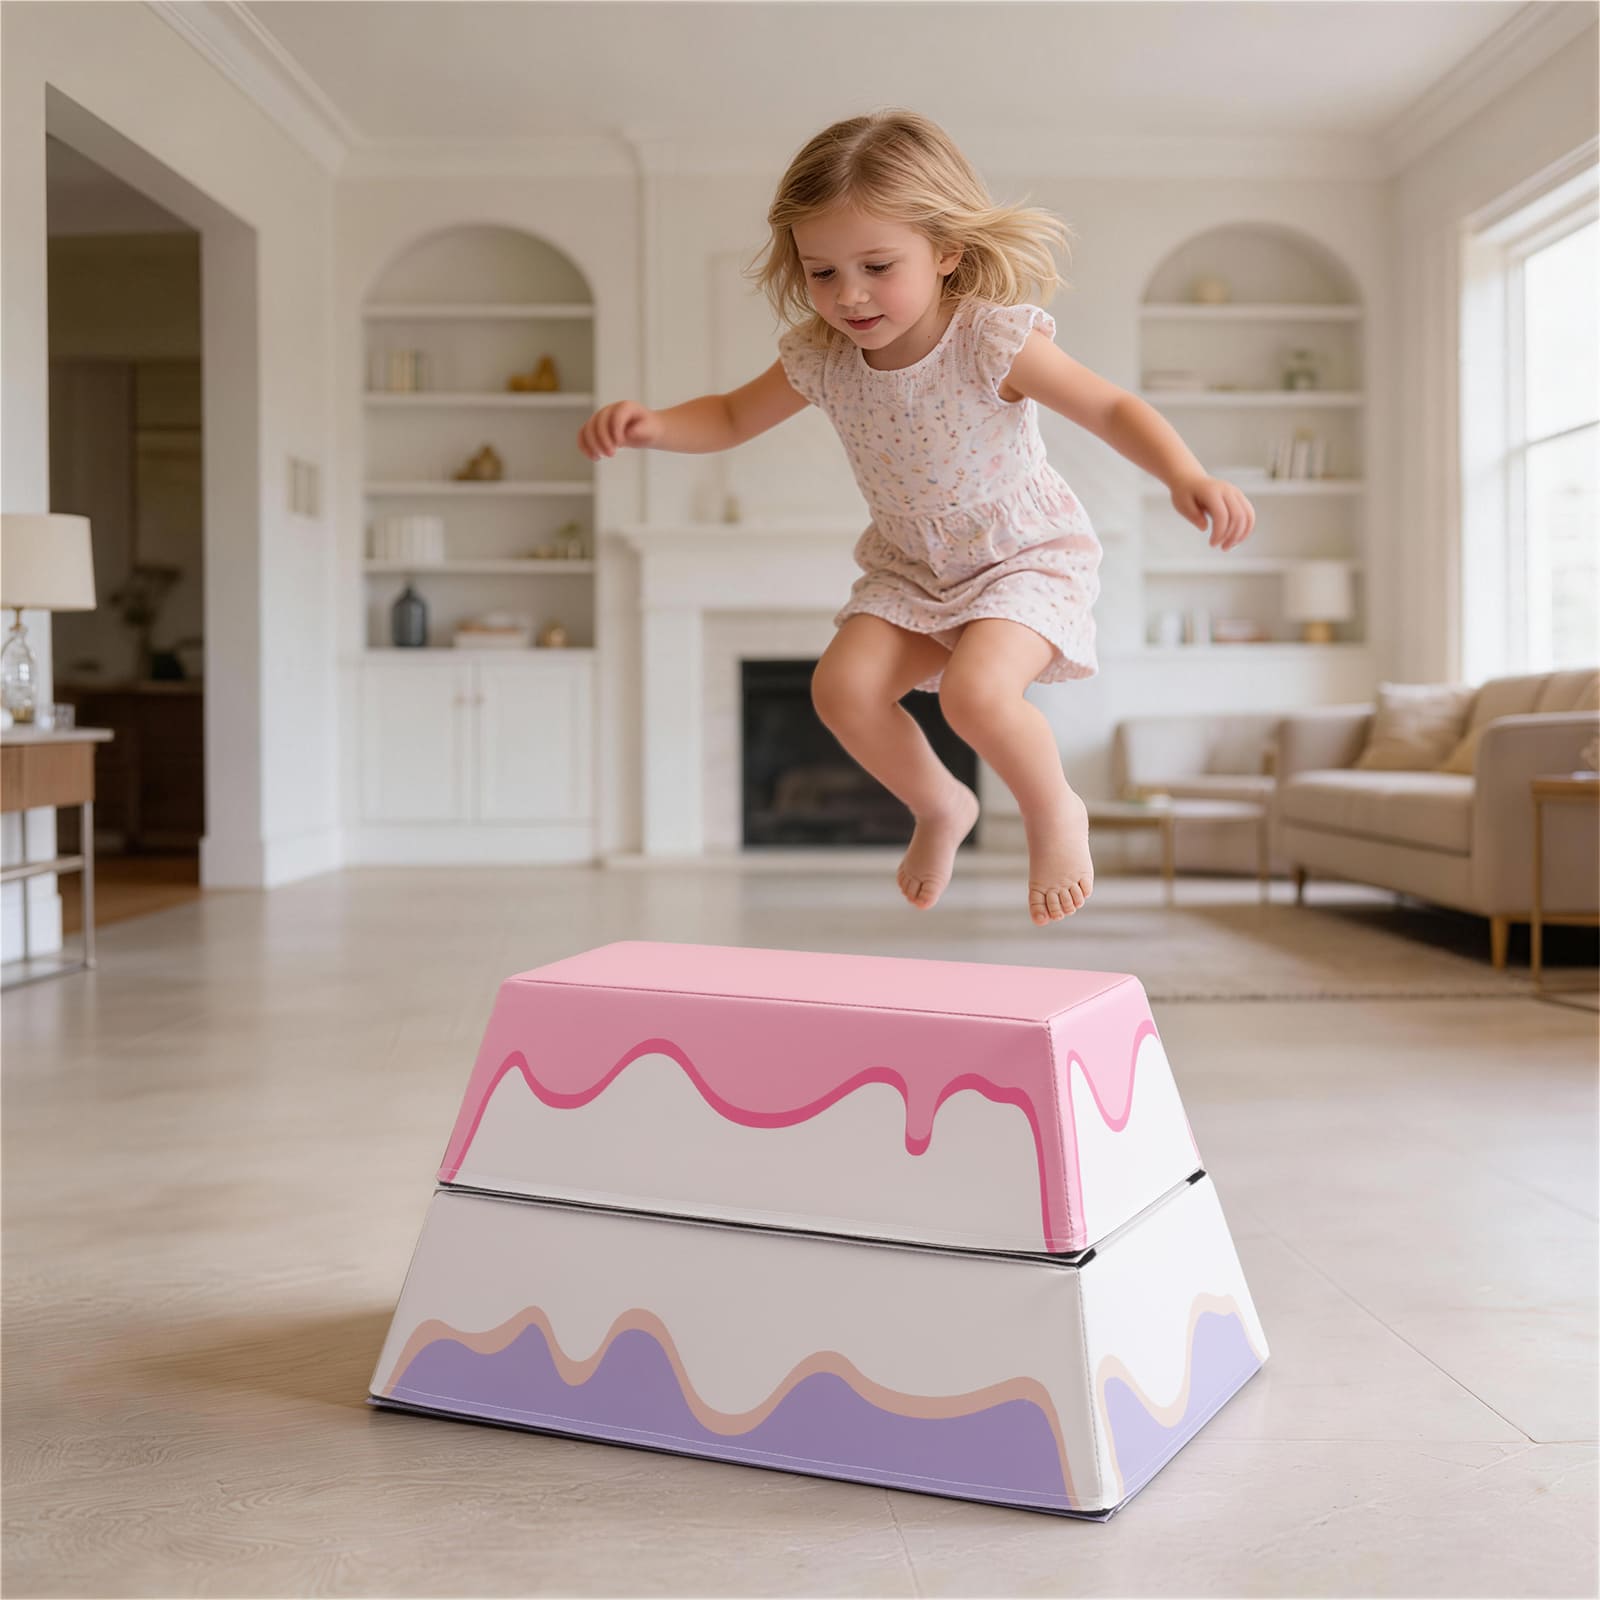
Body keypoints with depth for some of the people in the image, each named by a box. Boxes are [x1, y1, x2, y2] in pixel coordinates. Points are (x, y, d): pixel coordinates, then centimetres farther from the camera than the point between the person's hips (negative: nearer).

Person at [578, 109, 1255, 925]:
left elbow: (1114, 410, -19)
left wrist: (1189, 479, -38)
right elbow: (730, 417, 4)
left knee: (975, 692, -29)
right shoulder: (820, 358, -10)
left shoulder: (995, 340, -24)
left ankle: (1054, 811, 3)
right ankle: (939, 806, 13)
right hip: (910, 569, 5)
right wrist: (651, 423, -17)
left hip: (1027, 557, -5)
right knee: (843, 685, -16)